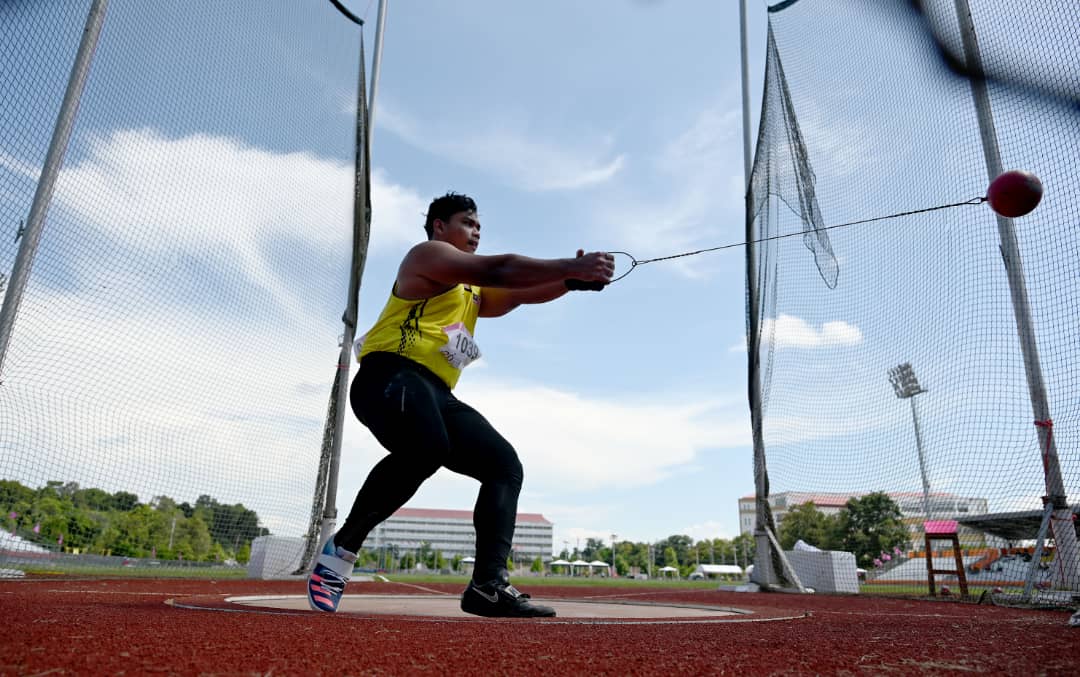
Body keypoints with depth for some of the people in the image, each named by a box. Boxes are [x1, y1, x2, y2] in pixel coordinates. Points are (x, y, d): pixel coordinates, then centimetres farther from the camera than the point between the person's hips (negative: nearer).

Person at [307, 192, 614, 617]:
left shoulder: (472, 292, 31)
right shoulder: (426, 254, 4)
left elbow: (518, 294, 19)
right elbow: (497, 269, -10)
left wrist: (573, 280, 1)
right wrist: (571, 265, -11)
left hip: (437, 394, 9)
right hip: (391, 377, -9)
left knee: (505, 465, -4)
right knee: (425, 450, -37)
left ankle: (488, 585, -9)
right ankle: (342, 548, -18)